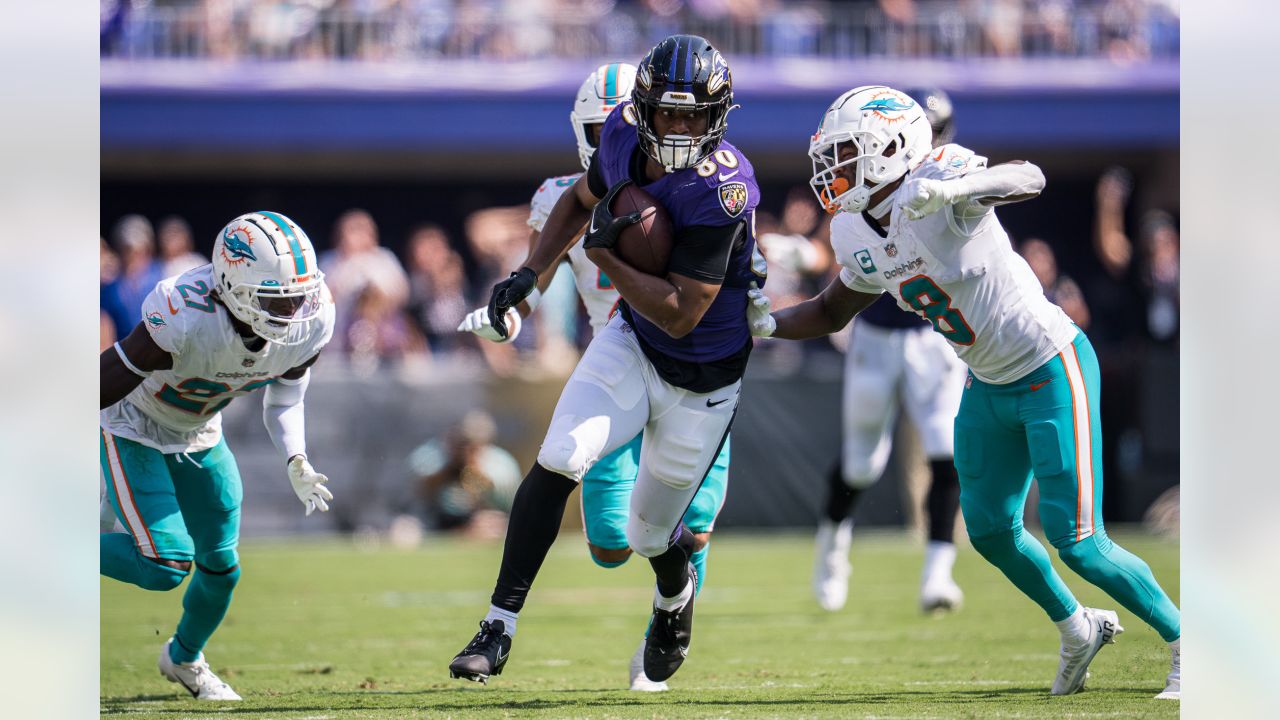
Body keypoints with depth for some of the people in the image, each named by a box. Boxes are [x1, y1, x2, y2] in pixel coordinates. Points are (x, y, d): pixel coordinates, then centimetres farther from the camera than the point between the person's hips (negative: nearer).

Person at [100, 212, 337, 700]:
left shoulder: (308, 325, -20)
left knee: (221, 565, 8)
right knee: (168, 564, -16)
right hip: (134, 432, -6)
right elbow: (107, 382, -28)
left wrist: (296, 462, -17)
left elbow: (284, 402, -1)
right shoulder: (187, 321, -39)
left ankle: (184, 659, 38)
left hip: (199, 437, 6)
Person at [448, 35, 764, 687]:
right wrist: (530, 274, 0)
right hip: (632, 340, 4)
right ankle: (499, 627, -13)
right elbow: (580, 200, 12)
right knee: (558, 461, -19)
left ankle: (676, 594, 50)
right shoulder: (624, 136, -11)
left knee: (650, 536, 12)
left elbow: (681, 315, -28)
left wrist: (604, 254, -24)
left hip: (701, 379, -4)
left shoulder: (720, 190, -31)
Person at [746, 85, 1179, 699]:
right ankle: (1077, 630, 37)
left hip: (1052, 370, -8)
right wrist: (769, 324, -1)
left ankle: (1183, 640, 11)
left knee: (1077, 544, -8)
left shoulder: (937, 178, -25)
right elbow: (833, 312, 16)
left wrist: (955, 188, -59)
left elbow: (1029, 179, -42)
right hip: (989, 387, 8)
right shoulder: (856, 235, 0)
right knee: (990, 529, 13)